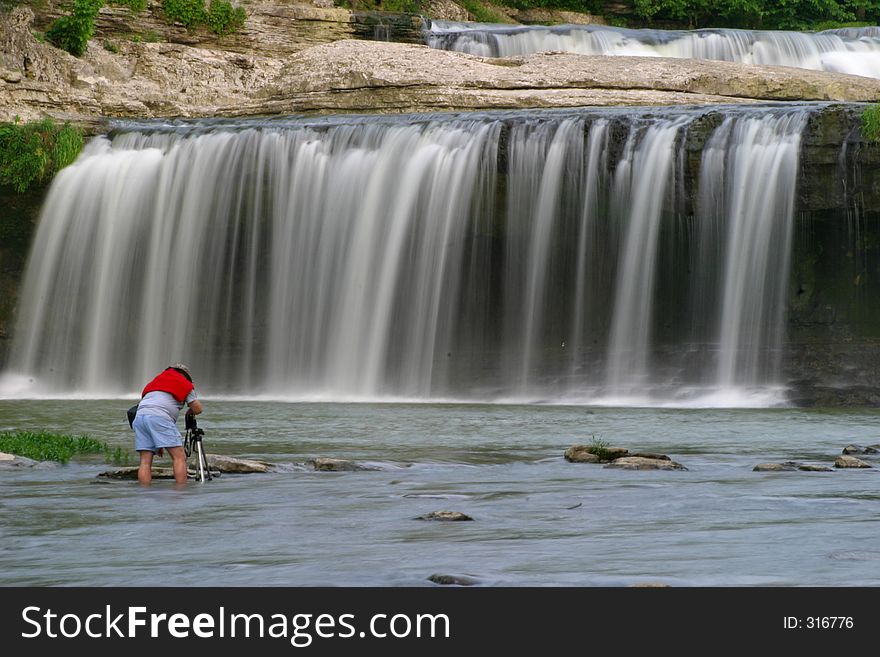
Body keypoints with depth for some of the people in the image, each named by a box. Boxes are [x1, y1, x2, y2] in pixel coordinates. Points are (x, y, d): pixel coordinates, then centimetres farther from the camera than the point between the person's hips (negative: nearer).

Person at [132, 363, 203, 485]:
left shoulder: (156, 380, 35)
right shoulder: (185, 384, 18)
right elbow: (197, 409, 13)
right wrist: (189, 412, 38)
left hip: (139, 416, 6)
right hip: (159, 417, -6)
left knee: (145, 461, 4)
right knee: (179, 457, -5)